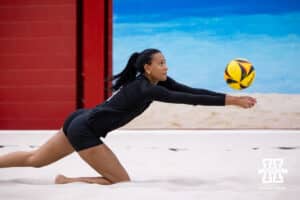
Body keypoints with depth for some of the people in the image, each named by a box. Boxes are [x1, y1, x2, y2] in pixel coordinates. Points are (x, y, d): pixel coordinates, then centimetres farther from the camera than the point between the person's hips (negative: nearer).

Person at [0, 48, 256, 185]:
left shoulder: (158, 81, 0)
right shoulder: (145, 88, -25)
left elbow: (191, 90, -6)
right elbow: (186, 99, -32)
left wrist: (231, 97, -12)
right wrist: (231, 102, -35)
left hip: (80, 122, 9)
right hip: (84, 132, -9)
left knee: (35, 159, 21)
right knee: (122, 182, -5)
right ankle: (66, 182, -2)